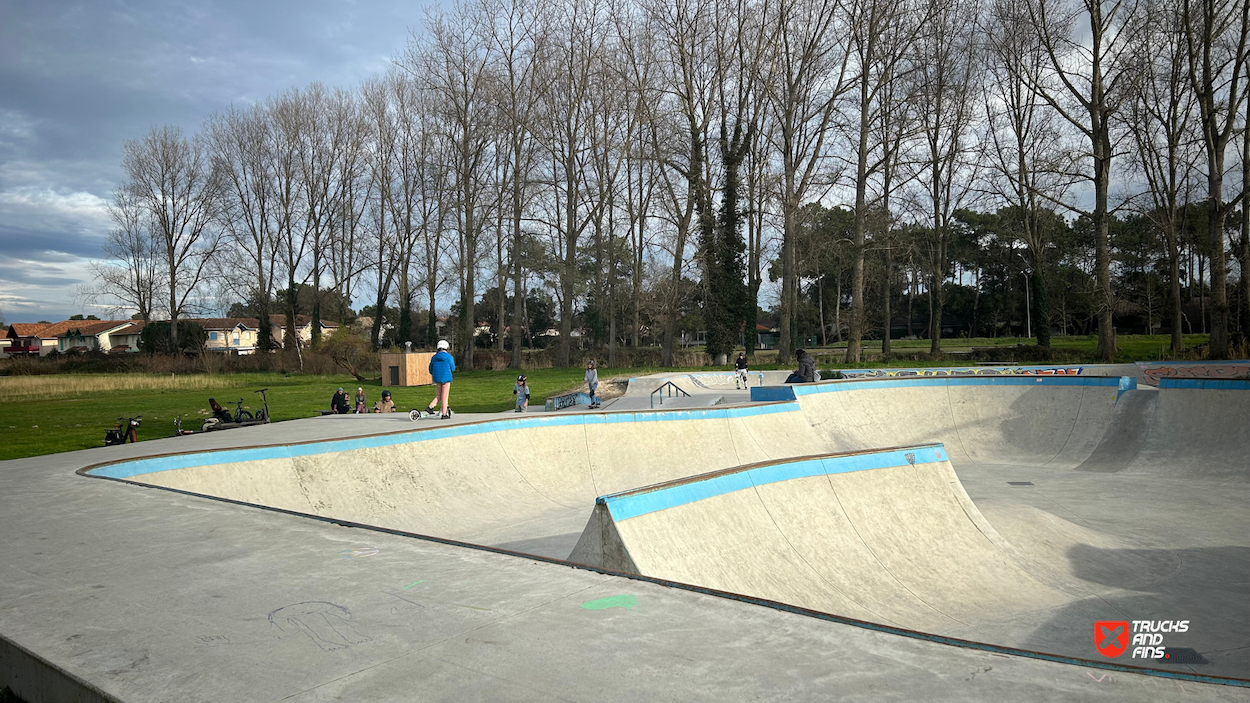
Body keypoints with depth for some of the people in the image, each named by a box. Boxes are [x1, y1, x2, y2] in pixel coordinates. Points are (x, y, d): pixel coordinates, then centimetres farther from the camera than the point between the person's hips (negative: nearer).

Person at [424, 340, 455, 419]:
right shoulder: (449, 357, -8)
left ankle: (430, 407, 2)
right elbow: (453, 368, -1)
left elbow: (430, 369, 10)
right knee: (444, 396, 2)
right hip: (446, 378, -4)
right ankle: (444, 414, 6)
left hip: (437, 378, 4)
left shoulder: (434, 357, 3)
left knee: (439, 395, 18)